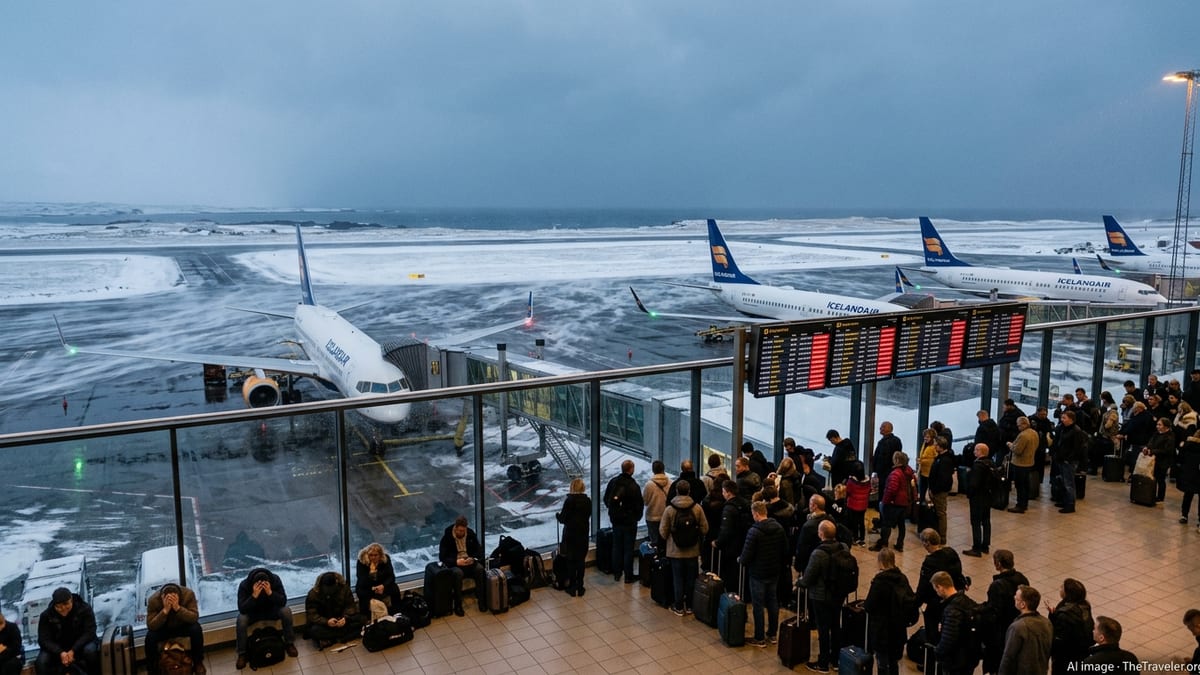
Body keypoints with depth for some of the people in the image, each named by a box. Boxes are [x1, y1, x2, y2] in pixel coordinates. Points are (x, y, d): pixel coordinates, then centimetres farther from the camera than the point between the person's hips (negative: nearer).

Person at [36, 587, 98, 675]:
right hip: (58, 649, 2)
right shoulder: (46, 615, -9)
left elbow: (89, 633, -17)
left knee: (90, 650, -34)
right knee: (41, 662, -26)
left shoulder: (85, 609, -14)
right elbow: (44, 640, -12)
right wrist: (60, 653, -30)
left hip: (80, 645, -2)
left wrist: (73, 651, -31)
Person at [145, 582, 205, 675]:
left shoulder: (188, 594, -28)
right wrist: (165, 610, -43)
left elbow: (194, 618, -31)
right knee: (150, 637, -28)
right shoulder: (153, 600, -28)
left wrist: (178, 608, -44)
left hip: (183, 626, 0)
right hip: (163, 628, 0)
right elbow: (151, 626, -29)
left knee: (196, 629, -29)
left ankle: (198, 662, -7)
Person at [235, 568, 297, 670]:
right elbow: (242, 609, -31)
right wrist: (254, 595, -46)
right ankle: (242, 653, -11)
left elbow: (283, 602, -27)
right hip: (252, 612, -1)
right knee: (241, 619, -30)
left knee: (286, 611, -27)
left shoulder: (275, 579, -26)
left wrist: (270, 593, -43)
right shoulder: (244, 585, -28)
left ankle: (289, 643, -8)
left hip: (271, 610, 1)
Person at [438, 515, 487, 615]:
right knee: (458, 573, -37)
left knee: (480, 569, -29)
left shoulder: (471, 534, 1)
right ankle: (458, 605, -27)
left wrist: (473, 558, -17)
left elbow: (479, 550, 5)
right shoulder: (447, 536, -9)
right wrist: (456, 561, -25)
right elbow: (442, 557, -10)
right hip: (454, 563, -3)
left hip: (470, 561, 3)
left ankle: (481, 600, -19)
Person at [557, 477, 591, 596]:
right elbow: (588, 515, 6)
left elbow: (563, 519, -11)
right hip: (584, 533, 3)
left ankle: (572, 588, 11)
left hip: (571, 534, -3)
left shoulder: (569, 500, -14)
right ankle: (579, 587, 13)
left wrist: (558, 515, 8)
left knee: (571, 561, 8)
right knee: (581, 560, 10)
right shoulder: (588, 500, -2)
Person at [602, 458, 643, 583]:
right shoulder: (633, 486, -20)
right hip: (629, 521, -5)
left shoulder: (613, 482, -3)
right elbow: (639, 505, -13)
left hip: (615, 520, 5)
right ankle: (628, 576, 11)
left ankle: (616, 573, 24)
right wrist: (637, 516, 6)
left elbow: (606, 499, 8)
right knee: (628, 549, 4)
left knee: (616, 546, 16)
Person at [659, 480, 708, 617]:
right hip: (693, 551, 1)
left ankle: (679, 607, 18)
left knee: (678, 580, 11)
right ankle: (690, 606, 26)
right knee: (691, 579, 16)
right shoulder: (697, 508, -11)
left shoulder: (669, 509, -15)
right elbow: (704, 529, -5)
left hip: (675, 552, -1)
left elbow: (663, 532, -9)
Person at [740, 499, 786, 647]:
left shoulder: (754, 531, -23)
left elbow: (747, 555, -20)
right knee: (773, 602, 17)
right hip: (774, 572, 7)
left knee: (758, 605, 4)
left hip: (758, 574, -6)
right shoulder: (779, 528, -2)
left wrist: (740, 560, 1)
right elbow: (785, 550, 7)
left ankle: (760, 638, 11)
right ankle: (773, 634, 28)